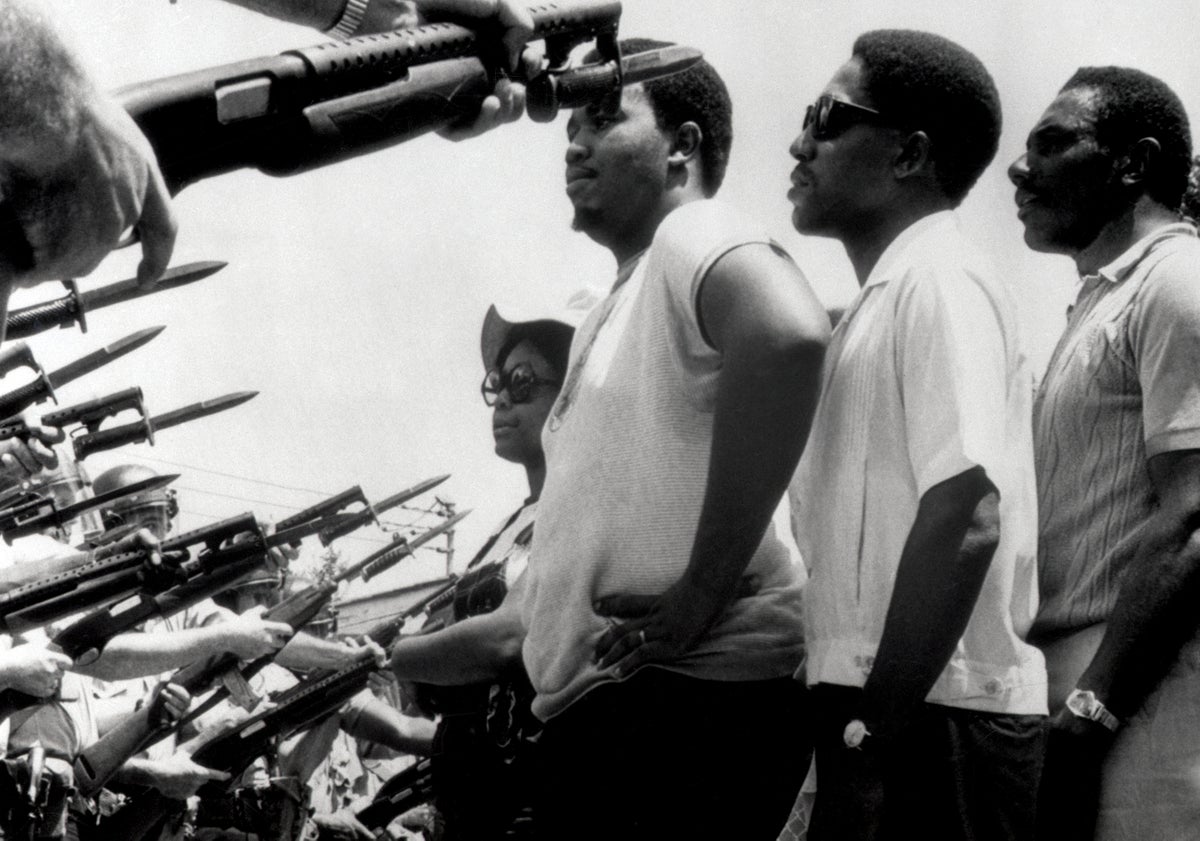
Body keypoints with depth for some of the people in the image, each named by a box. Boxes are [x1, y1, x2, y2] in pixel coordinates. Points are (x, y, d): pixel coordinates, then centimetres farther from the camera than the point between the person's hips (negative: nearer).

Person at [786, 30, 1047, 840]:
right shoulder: (887, 296, 19)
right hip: (905, 717, 9)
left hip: (930, 721, -9)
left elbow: (965, 517, -21)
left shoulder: (939, 283, -10)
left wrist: (876, 721, -20)